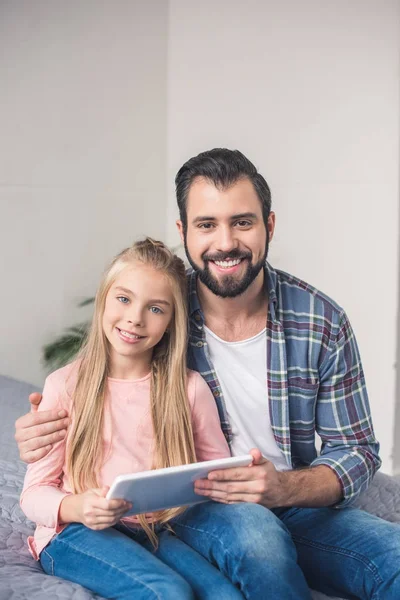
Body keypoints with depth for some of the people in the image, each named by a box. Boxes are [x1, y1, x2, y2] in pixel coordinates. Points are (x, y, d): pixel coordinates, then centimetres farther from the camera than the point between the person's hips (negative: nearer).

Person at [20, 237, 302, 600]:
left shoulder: (189, 388, 2)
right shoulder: (65, 386, -4)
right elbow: (34, 493, -3)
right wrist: (75, 507, -25)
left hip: (154, 531, 2)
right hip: (75, 532, -2)